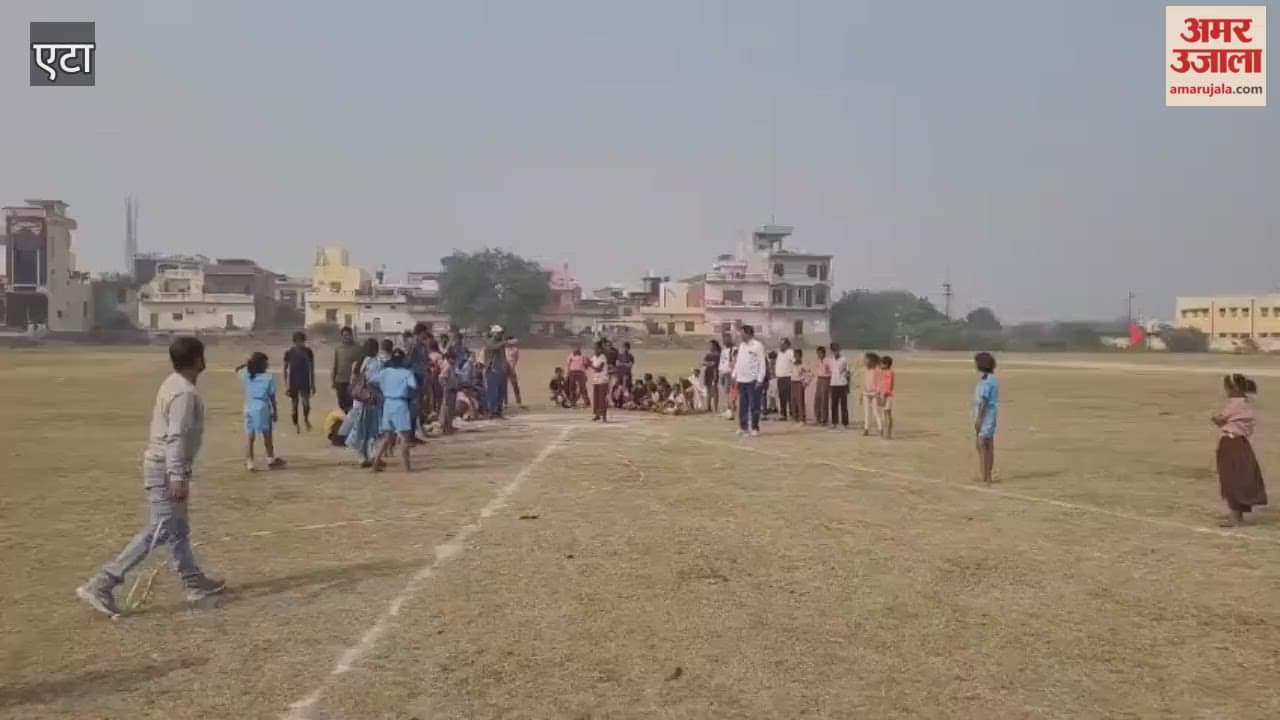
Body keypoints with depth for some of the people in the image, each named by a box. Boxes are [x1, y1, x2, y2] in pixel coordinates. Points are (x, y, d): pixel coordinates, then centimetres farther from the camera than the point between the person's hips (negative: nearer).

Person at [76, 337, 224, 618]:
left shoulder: (174, 384, 11)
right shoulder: (185, 392, -20)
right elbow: (176, 438, -25)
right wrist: (178, 477, -25)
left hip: (162, 465, 11)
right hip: (166, 469, -11)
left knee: (178, 530, 17)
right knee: (156, 532, -7)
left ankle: (194, 583, 29)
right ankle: (100, 585, -6)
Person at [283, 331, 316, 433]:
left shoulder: (308, 352, -1)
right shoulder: (289, 352, -4)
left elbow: (312, 369, 6)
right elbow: (285, 369, 1)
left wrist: (313, 384, 7)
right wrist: (286, 385, -5)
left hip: (305, 382, 0)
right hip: (293, 383, 0)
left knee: (306, 403, -12)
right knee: (294, 405, 5)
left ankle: (306, 419, 16)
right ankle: (296, 424, 21)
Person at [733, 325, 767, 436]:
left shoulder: (757, 346, -9)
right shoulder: (741, 346, 13)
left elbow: (762, 363, -11)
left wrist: (760, 380, -15)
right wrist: (734, 375, 13)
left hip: (753, 380, -7)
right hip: (741, 380, 7)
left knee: (754, 406, -1)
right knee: (742, 405, 10)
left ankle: (755, 428, 6)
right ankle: (743, 427, 18)